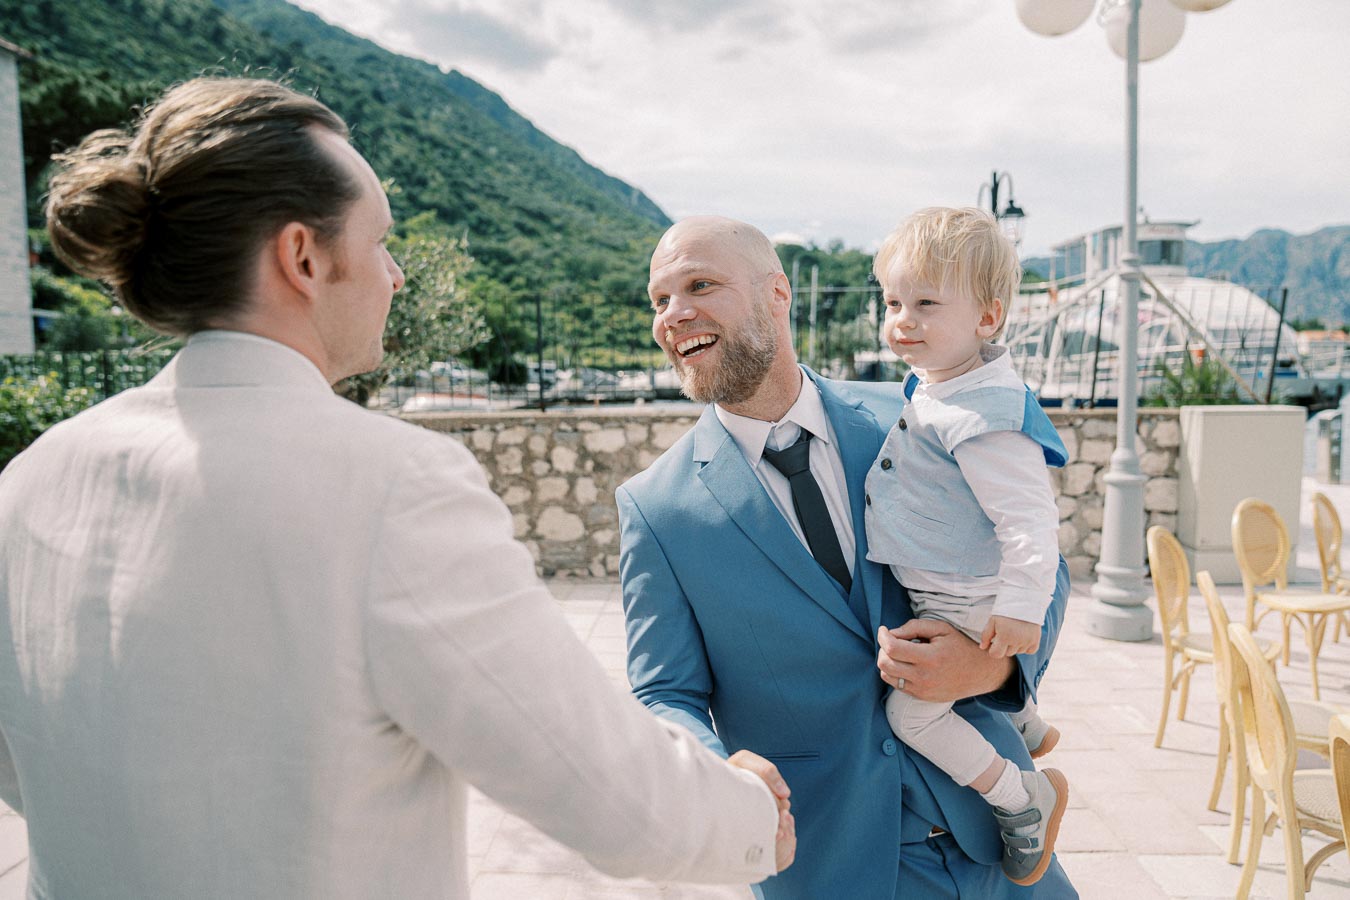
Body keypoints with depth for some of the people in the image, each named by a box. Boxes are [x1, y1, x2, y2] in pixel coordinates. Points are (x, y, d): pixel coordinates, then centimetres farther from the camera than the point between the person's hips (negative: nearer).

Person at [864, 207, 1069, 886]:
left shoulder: (982, 420, -31)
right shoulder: (932, 384, 0)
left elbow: (1029, 515, -31)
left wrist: (1021, 608, -29)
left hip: (968, 603, -10)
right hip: (940, 594, 10)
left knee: (911, 712, -3)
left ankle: (1026, 798, 15)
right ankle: (1027, 729, 59)